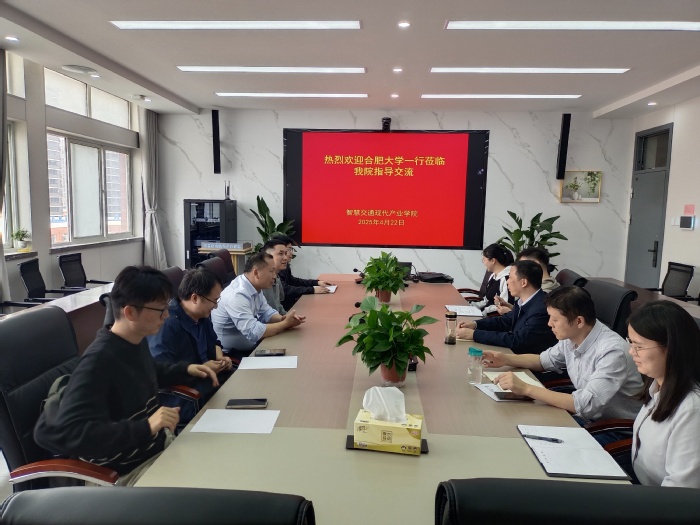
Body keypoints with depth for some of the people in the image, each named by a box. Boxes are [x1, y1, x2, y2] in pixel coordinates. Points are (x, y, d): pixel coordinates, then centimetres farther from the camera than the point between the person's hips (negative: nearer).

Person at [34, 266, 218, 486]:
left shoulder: (136, 341, 0)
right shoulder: (98, 361, -25)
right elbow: (60, 433, -33)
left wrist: (186, 369, 5)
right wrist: (145, 427, -37)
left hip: (160, 444, 8)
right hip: (129, 470, -8)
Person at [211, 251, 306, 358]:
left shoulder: (255, 287, -1)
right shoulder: (237, 295, -29)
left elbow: (266, 312, 9)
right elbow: (254, 332, -31)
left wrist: (282, 318, -11)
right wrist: (285, 324, -21)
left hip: (250, 345, 8)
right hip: (231, 353, -8)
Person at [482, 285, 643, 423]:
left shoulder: (612, 351, -28)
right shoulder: (571, 338, -4)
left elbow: (586, 404, -34)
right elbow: (546, 360, 16)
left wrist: (526, 389, -35)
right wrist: (506, 359, 0)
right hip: (589, 417, 7)